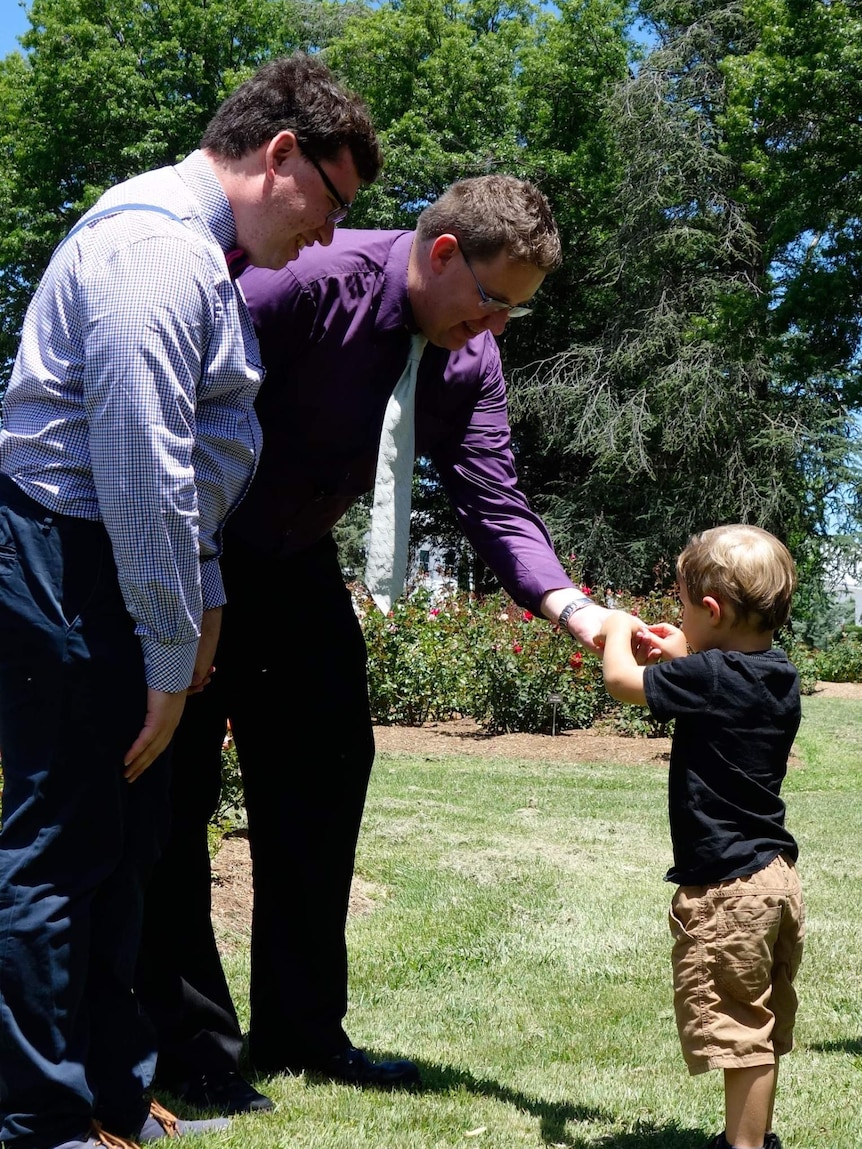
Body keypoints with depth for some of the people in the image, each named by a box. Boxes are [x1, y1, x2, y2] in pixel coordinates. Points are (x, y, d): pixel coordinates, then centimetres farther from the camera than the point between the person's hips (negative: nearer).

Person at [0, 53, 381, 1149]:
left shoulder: (197, 253, 17)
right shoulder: (159, 246, -17)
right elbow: (140, 471, -22)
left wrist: (202, 601, 19)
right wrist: (170, 652, -17)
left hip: (104, 575, 11)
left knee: (123, 837, 15)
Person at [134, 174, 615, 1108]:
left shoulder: (468, 359, -5)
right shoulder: (308, 280, -26)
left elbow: (493, 501, -8)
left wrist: (571, 608, -25)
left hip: (293, 560, 7)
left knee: (325, 767, 6)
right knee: (178, 785, -6)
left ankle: (300, 1032, 16)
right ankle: (184, 1041, 6)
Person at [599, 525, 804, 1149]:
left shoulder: (709, 677, -21)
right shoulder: (781, 676, 5)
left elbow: (622, 680, -14)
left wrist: (619, 630, 5)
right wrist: (682, 654, 15)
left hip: (725, 885, -9)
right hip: (776, 875, 9)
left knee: (737, 1027, -1)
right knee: (763, 1024, 19)